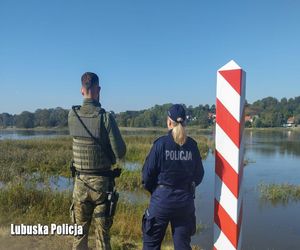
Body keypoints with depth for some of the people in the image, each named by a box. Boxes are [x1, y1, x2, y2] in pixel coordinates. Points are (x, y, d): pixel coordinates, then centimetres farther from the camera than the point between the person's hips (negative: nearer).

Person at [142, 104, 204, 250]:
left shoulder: (161, 143, -12)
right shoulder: (192, 145, -2)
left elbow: (148, 172, -8)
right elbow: (199, 174, 6)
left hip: (162, 199, -3)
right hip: (185, 200, 3)